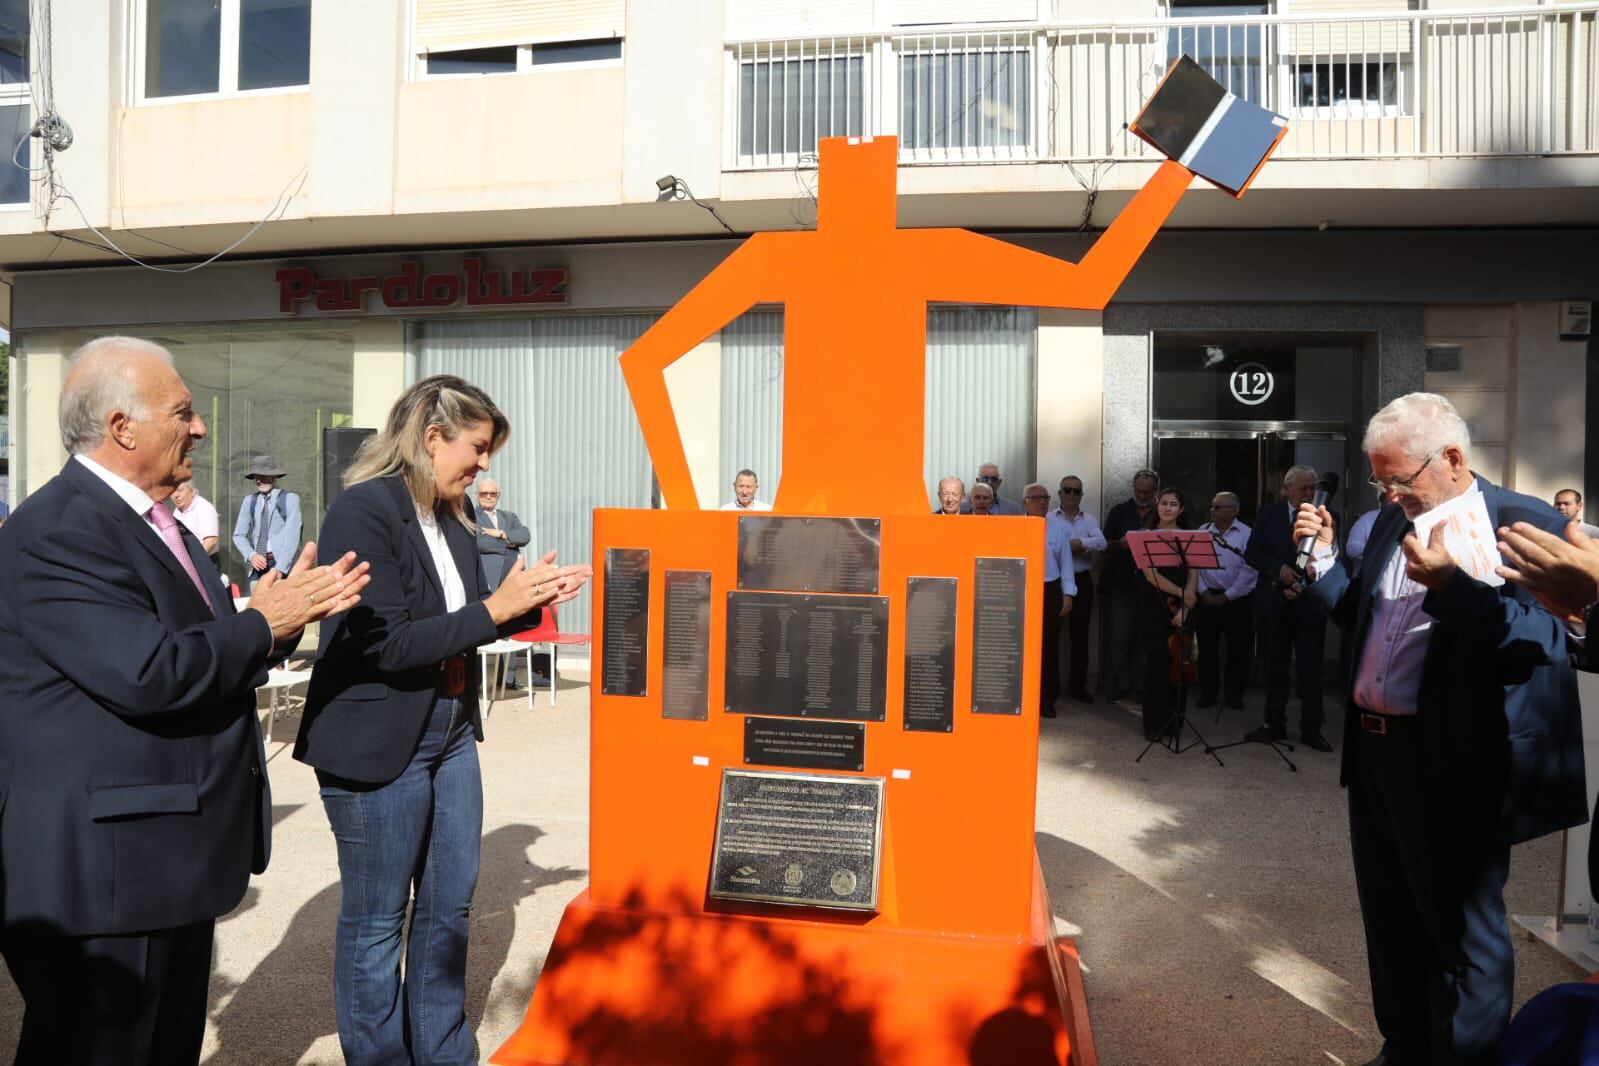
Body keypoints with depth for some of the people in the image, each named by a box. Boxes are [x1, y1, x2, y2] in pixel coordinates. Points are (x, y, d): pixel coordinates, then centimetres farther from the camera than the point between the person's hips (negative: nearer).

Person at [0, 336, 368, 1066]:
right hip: (103, 870, -9)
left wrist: (283, 614, -4)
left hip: (172, 860, 9)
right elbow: (151, 674, -29)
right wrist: (262, 625, -14)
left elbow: (208, 659, 12)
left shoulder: (156, 521, 13)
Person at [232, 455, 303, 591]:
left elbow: (292, 536, -7)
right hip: (257, 565, 4)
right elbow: (239, 535, 14)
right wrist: (251, 555, -6)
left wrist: (279, 569, -14)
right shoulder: (249, 501, 13)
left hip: (282, 564, -4)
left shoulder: (290, 499, 0)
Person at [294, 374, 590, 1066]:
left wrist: (530, 600, -1)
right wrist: (493, 609, -22)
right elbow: (388, 645, -23)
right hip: (377, 746, -8)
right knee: (376, 919, 10)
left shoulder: (451, 516, 5)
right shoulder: (362, 512, -18)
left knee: (450, 905, 18)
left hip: (451, 734, 8)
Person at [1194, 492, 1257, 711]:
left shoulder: (1246, 534, -5)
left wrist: (1226, 596, -12)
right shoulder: (1202, 531, 5)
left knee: (1239, 649, 4)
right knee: (1206, 647, 5)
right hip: (1207, 597, 2)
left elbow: (1249, 571, -11)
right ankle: (1208, 693, 17)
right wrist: (1203, 592, -8)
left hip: (1238, 599, -2)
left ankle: (1234, 694, 18)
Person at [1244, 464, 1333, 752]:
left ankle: (1311, 729, 13)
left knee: (1311, 668, 4)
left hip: (1310, 602, -1)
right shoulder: (1268, 514, 3)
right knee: (1275, 666, 9)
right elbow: (1251, 553, -1)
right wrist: (1278, 569, -17)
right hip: (1274, 601, 1)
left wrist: (1305, 584, -15)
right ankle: (1274, 724, 18)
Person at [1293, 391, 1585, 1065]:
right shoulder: (1393, 521, 10)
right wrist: (1323, 558, 5)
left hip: (1454, 767, -7)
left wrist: (1450, 586, -33)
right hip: (1375, 750, 8)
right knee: (1390, 919, 21)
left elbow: (1548, 641, -21)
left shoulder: (1526, 523, -12)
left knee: (1461, 933, 8)